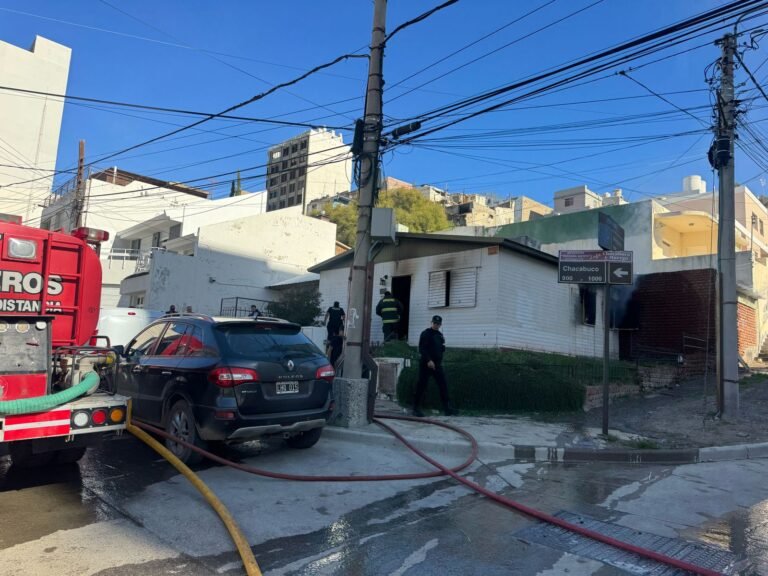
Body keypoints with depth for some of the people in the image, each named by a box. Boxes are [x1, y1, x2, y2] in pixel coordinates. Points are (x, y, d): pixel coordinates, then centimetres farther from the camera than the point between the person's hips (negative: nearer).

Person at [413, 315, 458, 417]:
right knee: (421, 386, -3)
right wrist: (428, 360, -24)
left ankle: (447, 408, 6)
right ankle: (416, 408, 6)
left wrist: (440, 361, 7)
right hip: (426, 364, -7)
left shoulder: (440, 335, 16)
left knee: (443, 385, 2)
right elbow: (421, 349, -15)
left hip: (437, 364, 7)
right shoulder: (425, 334, -6)